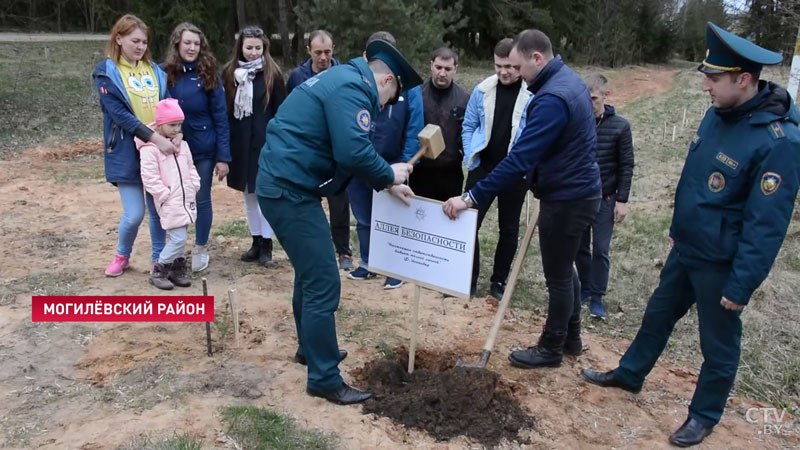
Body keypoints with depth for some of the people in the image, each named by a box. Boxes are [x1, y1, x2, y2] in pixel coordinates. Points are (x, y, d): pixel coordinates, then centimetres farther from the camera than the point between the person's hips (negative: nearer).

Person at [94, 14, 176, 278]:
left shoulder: (154, 70, 10)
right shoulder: (106, 72, -5)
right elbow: (120, 114, -16)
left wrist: (175, 133, -15)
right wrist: (156, 138, -25)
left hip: (160, 151, 4)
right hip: (127, 153, -4)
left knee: (158, 209, 8)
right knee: (134, 214, -4)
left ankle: (158, 259, 25)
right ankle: (122, 255, 25)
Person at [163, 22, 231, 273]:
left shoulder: (209, 77, -7)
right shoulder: (166, 74, -2)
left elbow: (220, 119, -8)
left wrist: (223, 157, -12)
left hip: (204, 150, -2)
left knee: (202, 199, 8)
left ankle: (200, 249, 25)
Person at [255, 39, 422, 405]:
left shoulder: (345, 80, 19)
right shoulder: (352, 88, -15)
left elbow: (349, 150, 23)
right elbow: (354, 152, -28)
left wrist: (385, 182, 17)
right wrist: (389, 175, -10)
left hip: (285, 184, 11)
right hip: (291, 190, -11)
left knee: (310, 273, 23)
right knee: (323, 283, -6)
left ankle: (310, 348, 39)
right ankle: (324, 378, 5)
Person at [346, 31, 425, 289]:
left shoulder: (408, 85, -11)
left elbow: (415, 127, -11)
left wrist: (406, 164, -14)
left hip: (392, 164, -2)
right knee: (363, 219, 17)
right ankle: (367, 264, 34)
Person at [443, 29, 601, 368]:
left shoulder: (552, 98, -27)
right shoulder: (566, 78, 7)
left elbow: (520, 160, -32)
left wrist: (472, 197, -32)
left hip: (567, 198, -10)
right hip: (576, 190, 10)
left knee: (557, 276, 4)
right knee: (564, 268, 21)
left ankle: (551, 349, 22)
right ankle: (571, 338, 36)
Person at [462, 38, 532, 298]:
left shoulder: (535, 95, -9)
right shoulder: (482, 90, -2)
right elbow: (469, 126, 7)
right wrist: (470, 159, -2)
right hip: (483, 168, 2)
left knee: (509, 228, 11)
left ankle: (499, 281, 25)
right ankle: (468, 279, 15)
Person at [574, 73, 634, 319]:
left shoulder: (620, 126, -8)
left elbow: (626, 165, -4)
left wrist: (622, 199, -8)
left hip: (605, 198, -2)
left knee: (600, 249, 2)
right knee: (580, 247, 11)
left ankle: (597, 297, 12)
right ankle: (585, 287, 29)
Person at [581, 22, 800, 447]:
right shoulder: (719, 112, -1)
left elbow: (766, 225, -23)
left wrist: (741, 286, -19)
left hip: (721, 264, -7)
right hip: (686, 248, 8)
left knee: (718, 342, 13)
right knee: (658, 314, 22)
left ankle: (704, 415, 33)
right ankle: (629, 373, 43)